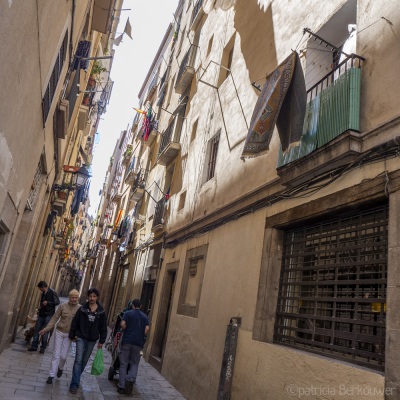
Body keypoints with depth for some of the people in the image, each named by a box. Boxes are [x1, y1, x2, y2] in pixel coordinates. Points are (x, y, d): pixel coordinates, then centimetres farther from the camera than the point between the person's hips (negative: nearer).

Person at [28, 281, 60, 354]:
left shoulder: (52, 293, -10)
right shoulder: (42, 294, 13)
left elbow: (57, 302, -15)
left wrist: (48, 303, -20)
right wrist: (39, 310, 15)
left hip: (48, 315, -7)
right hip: (41, 314, 7)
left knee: (45, 332, -1)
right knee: (37, 330, 5)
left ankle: (43, 348, 8)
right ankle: (34, 346, 14)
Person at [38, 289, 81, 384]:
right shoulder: (63, 306, -7)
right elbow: (55, 318, -2)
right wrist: (46, 329, -7)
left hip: (69, 335, 0)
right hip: (59, 332, 0)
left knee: (63, 356, 3)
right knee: (56, 355, 2)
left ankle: (60, 368, 35)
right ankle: (51, 375, 15)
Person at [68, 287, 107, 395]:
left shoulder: (101, 312, -5)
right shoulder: (82, 309, -7)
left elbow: (103, 328, 0)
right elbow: (74, 323, 0)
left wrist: (101, 341, 0)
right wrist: (72, 336, 1)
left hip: (92, 340, 2)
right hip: (81, 338, -2)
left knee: (84, 360, 14)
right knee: (78, 360, -8)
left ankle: (77, 377, 36)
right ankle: (74, 384, -3)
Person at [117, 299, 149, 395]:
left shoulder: (128, 313, 2)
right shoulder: (145, 316, 10)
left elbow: (122, 324, -11)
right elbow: (147, 328, -1)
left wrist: (126, 331, 7)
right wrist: (141, 336, 12)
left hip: (127, 341, -2)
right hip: (138, 343, 2)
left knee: (123, 364, 8)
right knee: (134, 363, 13)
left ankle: (121, 386, 8)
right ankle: (131, 380, -11)